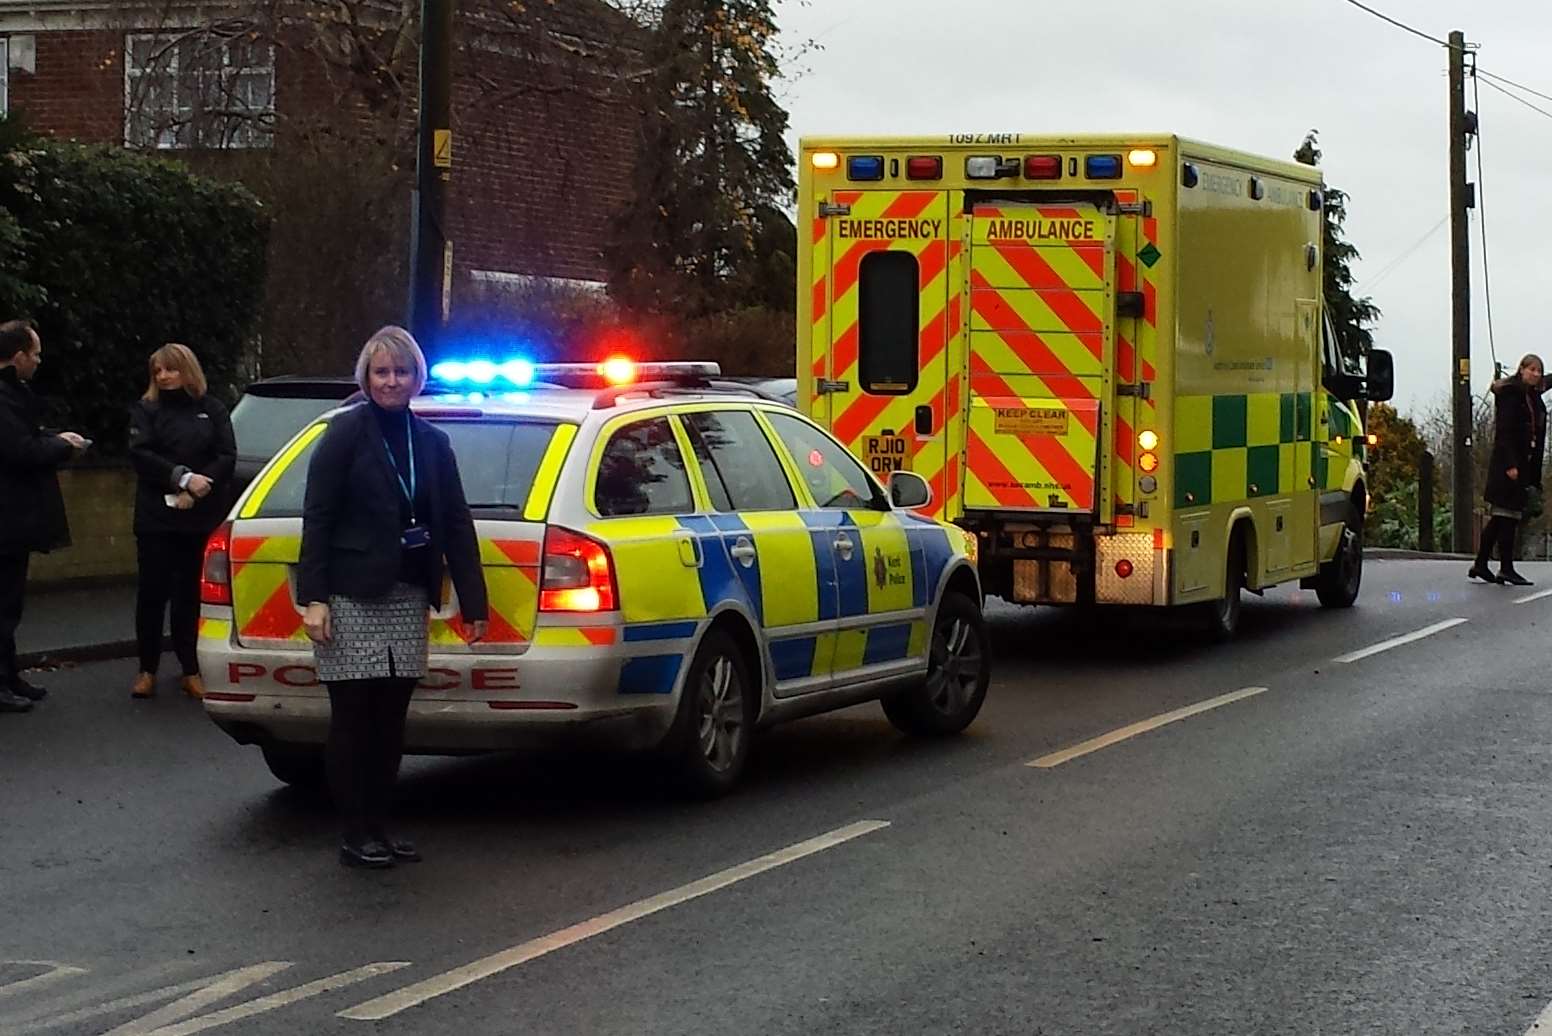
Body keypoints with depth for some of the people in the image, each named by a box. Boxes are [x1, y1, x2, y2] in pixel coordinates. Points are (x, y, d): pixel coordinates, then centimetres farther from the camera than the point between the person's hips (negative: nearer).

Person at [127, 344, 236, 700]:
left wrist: (197, 490, -13)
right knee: (153, 592, 1)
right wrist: (184, 478, -17)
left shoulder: (213, 410, 8)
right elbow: (140, 454, -7)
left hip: (201, 518, 0)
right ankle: (147, 670, 10)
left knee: (191, 593, 2)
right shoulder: (146, 410, 6)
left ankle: (191, 671, 9)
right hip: (156, 518, 0)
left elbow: (227, 457, 1)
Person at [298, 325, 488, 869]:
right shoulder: (347, 432, -4)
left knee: (391, 717, 9)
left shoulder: (432, 442, 10)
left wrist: (473, 602, 6)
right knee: (353, 718, 1)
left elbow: (456, 524, 10)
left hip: (407, 599, 5)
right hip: (352, 598, -5)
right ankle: (354, 835, 8)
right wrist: (314, 597, -15)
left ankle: (379, 828, 19)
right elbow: (317, 516, -8)